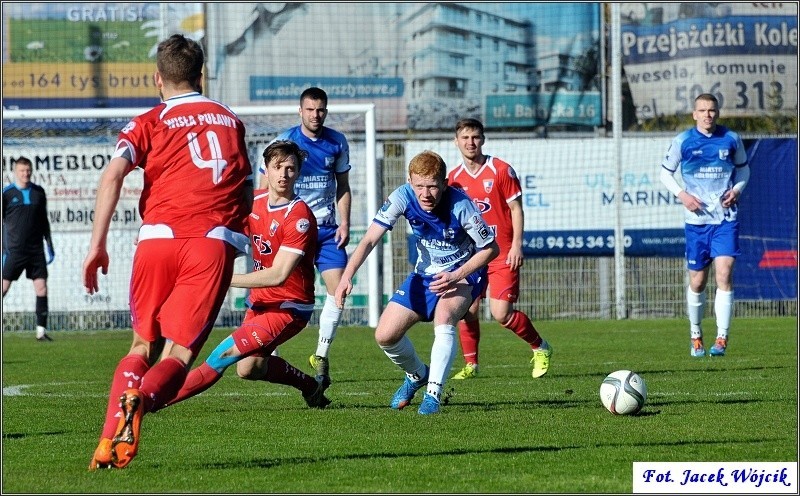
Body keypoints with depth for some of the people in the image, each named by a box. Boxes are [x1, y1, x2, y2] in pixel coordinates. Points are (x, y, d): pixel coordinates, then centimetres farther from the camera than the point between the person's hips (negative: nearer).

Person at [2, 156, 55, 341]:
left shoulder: (38, 192, 9)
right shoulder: (6, 193, -2)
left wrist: (49, 245, 15)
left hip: (36, 249, 3)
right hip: (14, 249, -3)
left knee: (41, 287, -3)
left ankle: (41, 329, 0)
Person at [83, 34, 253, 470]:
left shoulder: (149, 123, 11)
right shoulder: (231, 121, 21)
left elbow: (112, 175, -5)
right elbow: (247, 193, 26)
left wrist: (97, 245, -7)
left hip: (158, 238, 0)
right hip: (216, 242, 0)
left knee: (143, 345, 15)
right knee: (179, 351, -4)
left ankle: (109, 441, -2)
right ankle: (141, 398, -37)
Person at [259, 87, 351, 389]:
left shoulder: (337, 142, 5)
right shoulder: (284, 141, -5)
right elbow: (265, 187, 0)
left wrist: (344, 223, 2)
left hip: (326, 228, 3)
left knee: (338, 288, -10)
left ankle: (321, 356, 0)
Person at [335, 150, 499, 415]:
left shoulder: (460, 205, -29)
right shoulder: (403, 197, -22)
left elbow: (491, 248, -17)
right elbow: (369, 239, -24)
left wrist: (456, 276, -27)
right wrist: (347, 276, -39)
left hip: (464, 273, -4)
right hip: (425, 274, 4)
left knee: (444, 314, -35)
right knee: (385, 335, -6)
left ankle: (433, 393, -28)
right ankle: (417, 375, 26)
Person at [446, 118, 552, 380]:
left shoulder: (501, 170, -5)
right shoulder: (454, 177, 7)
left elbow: (516, 209, -4)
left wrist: (516, 245, -13)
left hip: (502, 253, -4)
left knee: (501, 313, -12)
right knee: (467, 310, -4)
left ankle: (540, 348, 10)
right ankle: (470, 365, 11)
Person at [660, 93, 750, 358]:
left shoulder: (731, 139, 3)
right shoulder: (682, 141, 0)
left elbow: (743, 167, 17)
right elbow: (665, 172, 10)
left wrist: (737, 189, -2)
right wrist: (682, 194, -7)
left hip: (726, 219, 0)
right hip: (696, 219, 0)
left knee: (724, 274, -14)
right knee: (697, 282, 6)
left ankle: (722, 338, -12)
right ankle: (695, 334, 26)